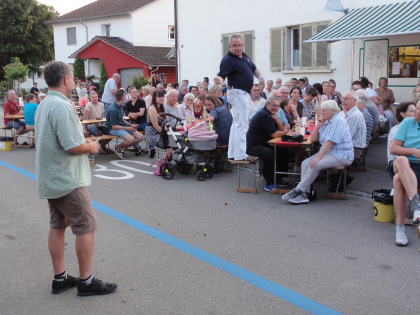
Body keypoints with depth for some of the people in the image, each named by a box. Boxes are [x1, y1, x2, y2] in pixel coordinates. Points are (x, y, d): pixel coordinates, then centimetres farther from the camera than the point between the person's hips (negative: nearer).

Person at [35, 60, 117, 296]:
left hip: (49, 179, 10)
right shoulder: (63, 106, -21)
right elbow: (74, 146, -25)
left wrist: (84, 143, 14)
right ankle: (86, 281, 6)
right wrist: (91, 147, -6)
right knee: (86, 227, -1)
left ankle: (60, 278, 23)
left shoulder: (43, 105, 12)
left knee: (57, 225, 14)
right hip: (68, 180, -10)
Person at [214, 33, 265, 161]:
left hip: (244, 94, 10)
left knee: (236, 124, 14)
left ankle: (232, 154, 21)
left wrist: (260, 76, 5)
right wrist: (219, 80, -48)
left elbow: (253, 68, 24)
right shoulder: (228, 60, -15)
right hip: (237, 93, -10)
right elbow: (221, 75, -26)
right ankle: (240, 156, -9)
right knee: (242, 125, -11)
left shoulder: (244, 56, 12)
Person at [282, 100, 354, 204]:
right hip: (327, 153, 9)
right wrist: (318, 126, 3)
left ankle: (298, 190, -21)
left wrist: (318, 157, -26)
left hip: (341, 155, -9)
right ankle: (304, 194, -22)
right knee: (306, 163, -14)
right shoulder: (325, 122, 17)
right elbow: (313, 139, 17)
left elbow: (330, 142, -22)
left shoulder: (338, 121, -12)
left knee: (316, 165, -29)